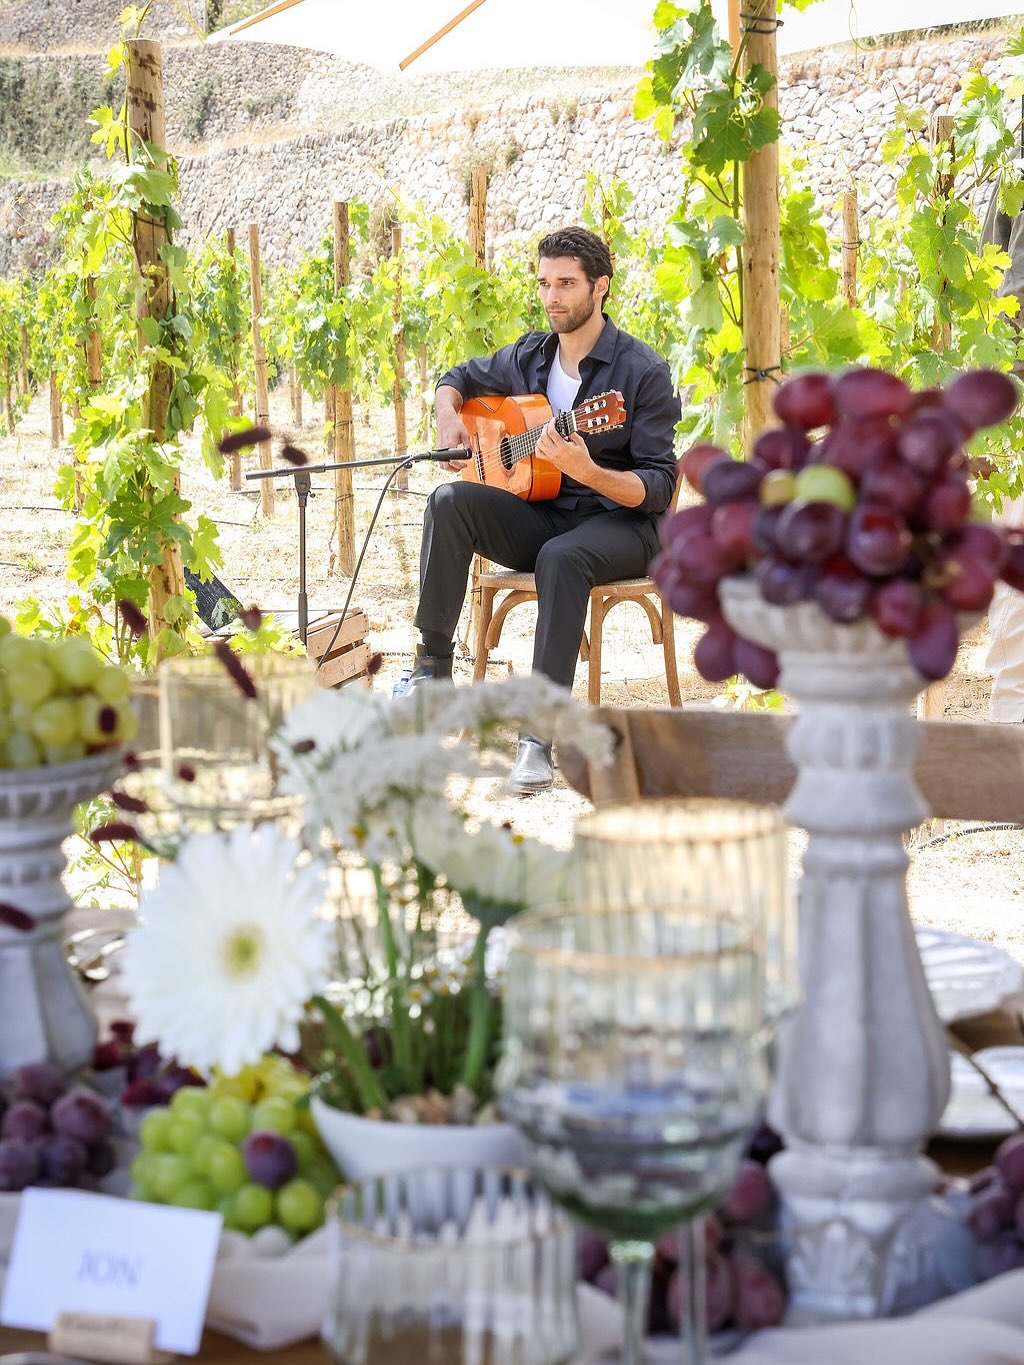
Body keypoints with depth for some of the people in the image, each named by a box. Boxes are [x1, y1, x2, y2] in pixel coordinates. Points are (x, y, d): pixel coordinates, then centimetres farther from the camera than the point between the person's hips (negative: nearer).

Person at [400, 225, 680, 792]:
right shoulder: (529, 356, 7)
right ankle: (433, 669, -17)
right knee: (449, 502, -22)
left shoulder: (643, 372, -10)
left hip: (618, 522, -5)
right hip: (539, 516, 5)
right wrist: (449, 421, 3)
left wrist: (587, 471, -32)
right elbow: (458, 379, 27)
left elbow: (660, 486, -14)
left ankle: (541, 732, -39)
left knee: (561, 557, -39)